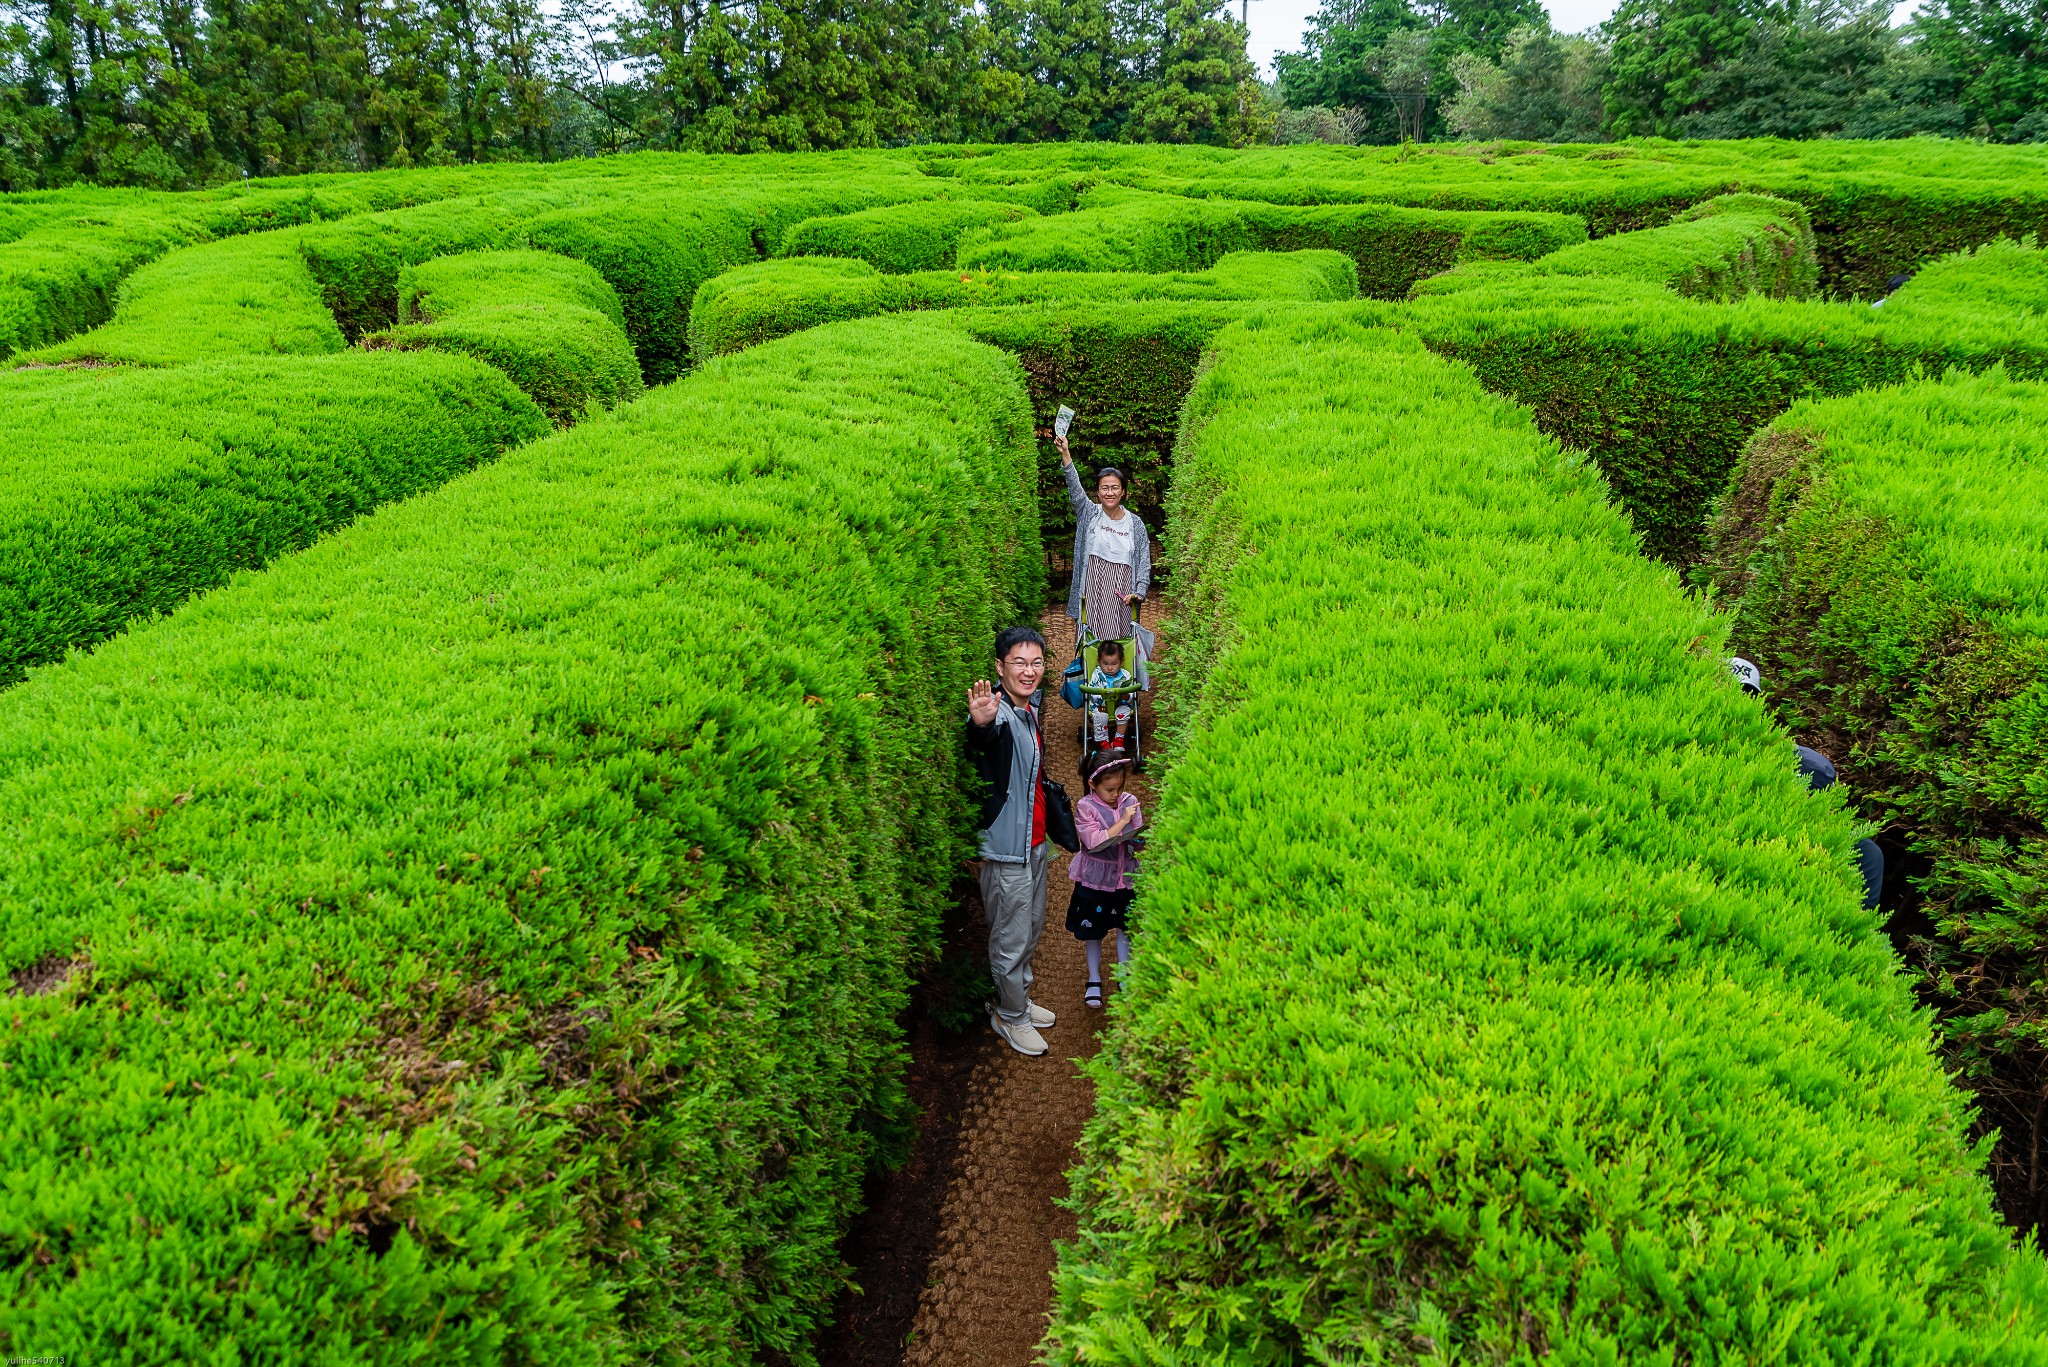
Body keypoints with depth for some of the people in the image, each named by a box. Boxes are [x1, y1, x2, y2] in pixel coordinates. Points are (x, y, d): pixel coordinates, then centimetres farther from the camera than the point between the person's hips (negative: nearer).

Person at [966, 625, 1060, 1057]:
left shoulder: (1030, 708, 7)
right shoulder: (999, 714, -21)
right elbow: (983, 739, -46)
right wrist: (980, 724, -69)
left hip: (1034, 840, 9)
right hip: (1007, 847, -9)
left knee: (1032, 928, 22)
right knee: (1011, 938, 4)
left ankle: (1019, 1000, 39)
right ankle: (1009, 1016, 22)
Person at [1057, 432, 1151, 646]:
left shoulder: (1135, 524, 6)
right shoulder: (1089, 514, 4)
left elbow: (1144, 563, 6)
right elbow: (1074, 488, -11)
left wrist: (1139, 592, -8)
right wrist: (1065, 454, -24)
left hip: (1121, 594, 1)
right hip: (1093, 592, -1)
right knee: (1094, 638, -3)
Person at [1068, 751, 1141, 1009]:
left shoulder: (1130, 802, -5)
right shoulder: (1085, 807, -14)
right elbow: (1094, 842, -24)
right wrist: (1123, 822, -27)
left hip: (1126, 877, 2)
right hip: (1094, 879, -2)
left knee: (1126, 929, 11)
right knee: (1093, 931, 11)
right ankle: (1094, 979, 28)